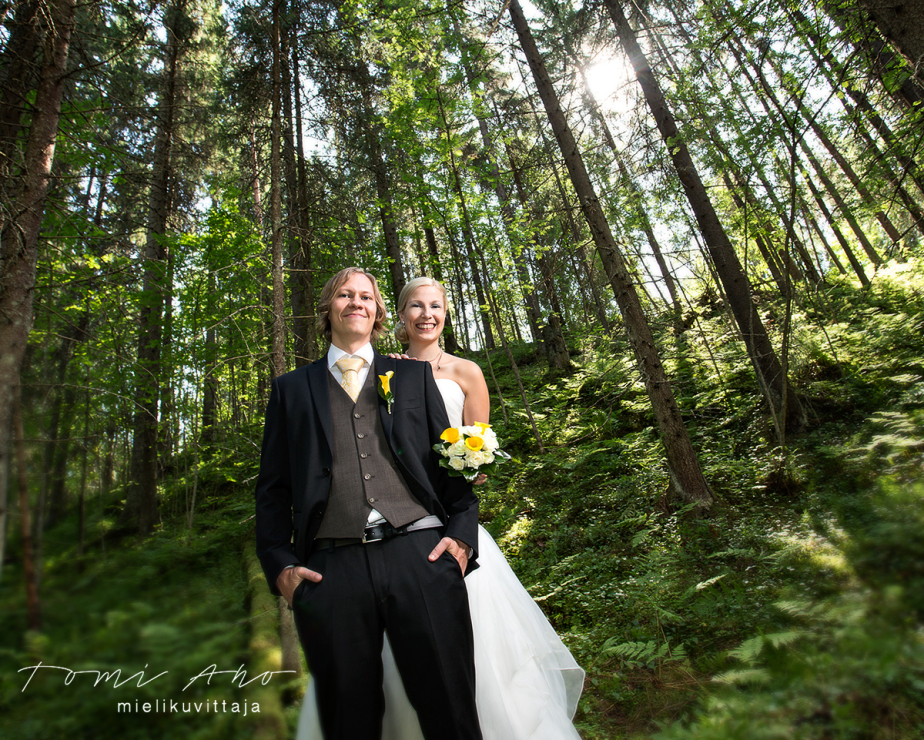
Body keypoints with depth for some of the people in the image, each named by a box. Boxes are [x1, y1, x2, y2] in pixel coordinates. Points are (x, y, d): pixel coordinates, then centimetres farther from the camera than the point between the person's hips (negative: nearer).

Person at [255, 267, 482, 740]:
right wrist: (279, 564, 1)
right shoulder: (292, 389, 15)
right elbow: (273, 487, 12)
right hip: (331, 568, 1)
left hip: (420, 556, 0)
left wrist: (461, 534, -2)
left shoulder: (414, 375, 15)